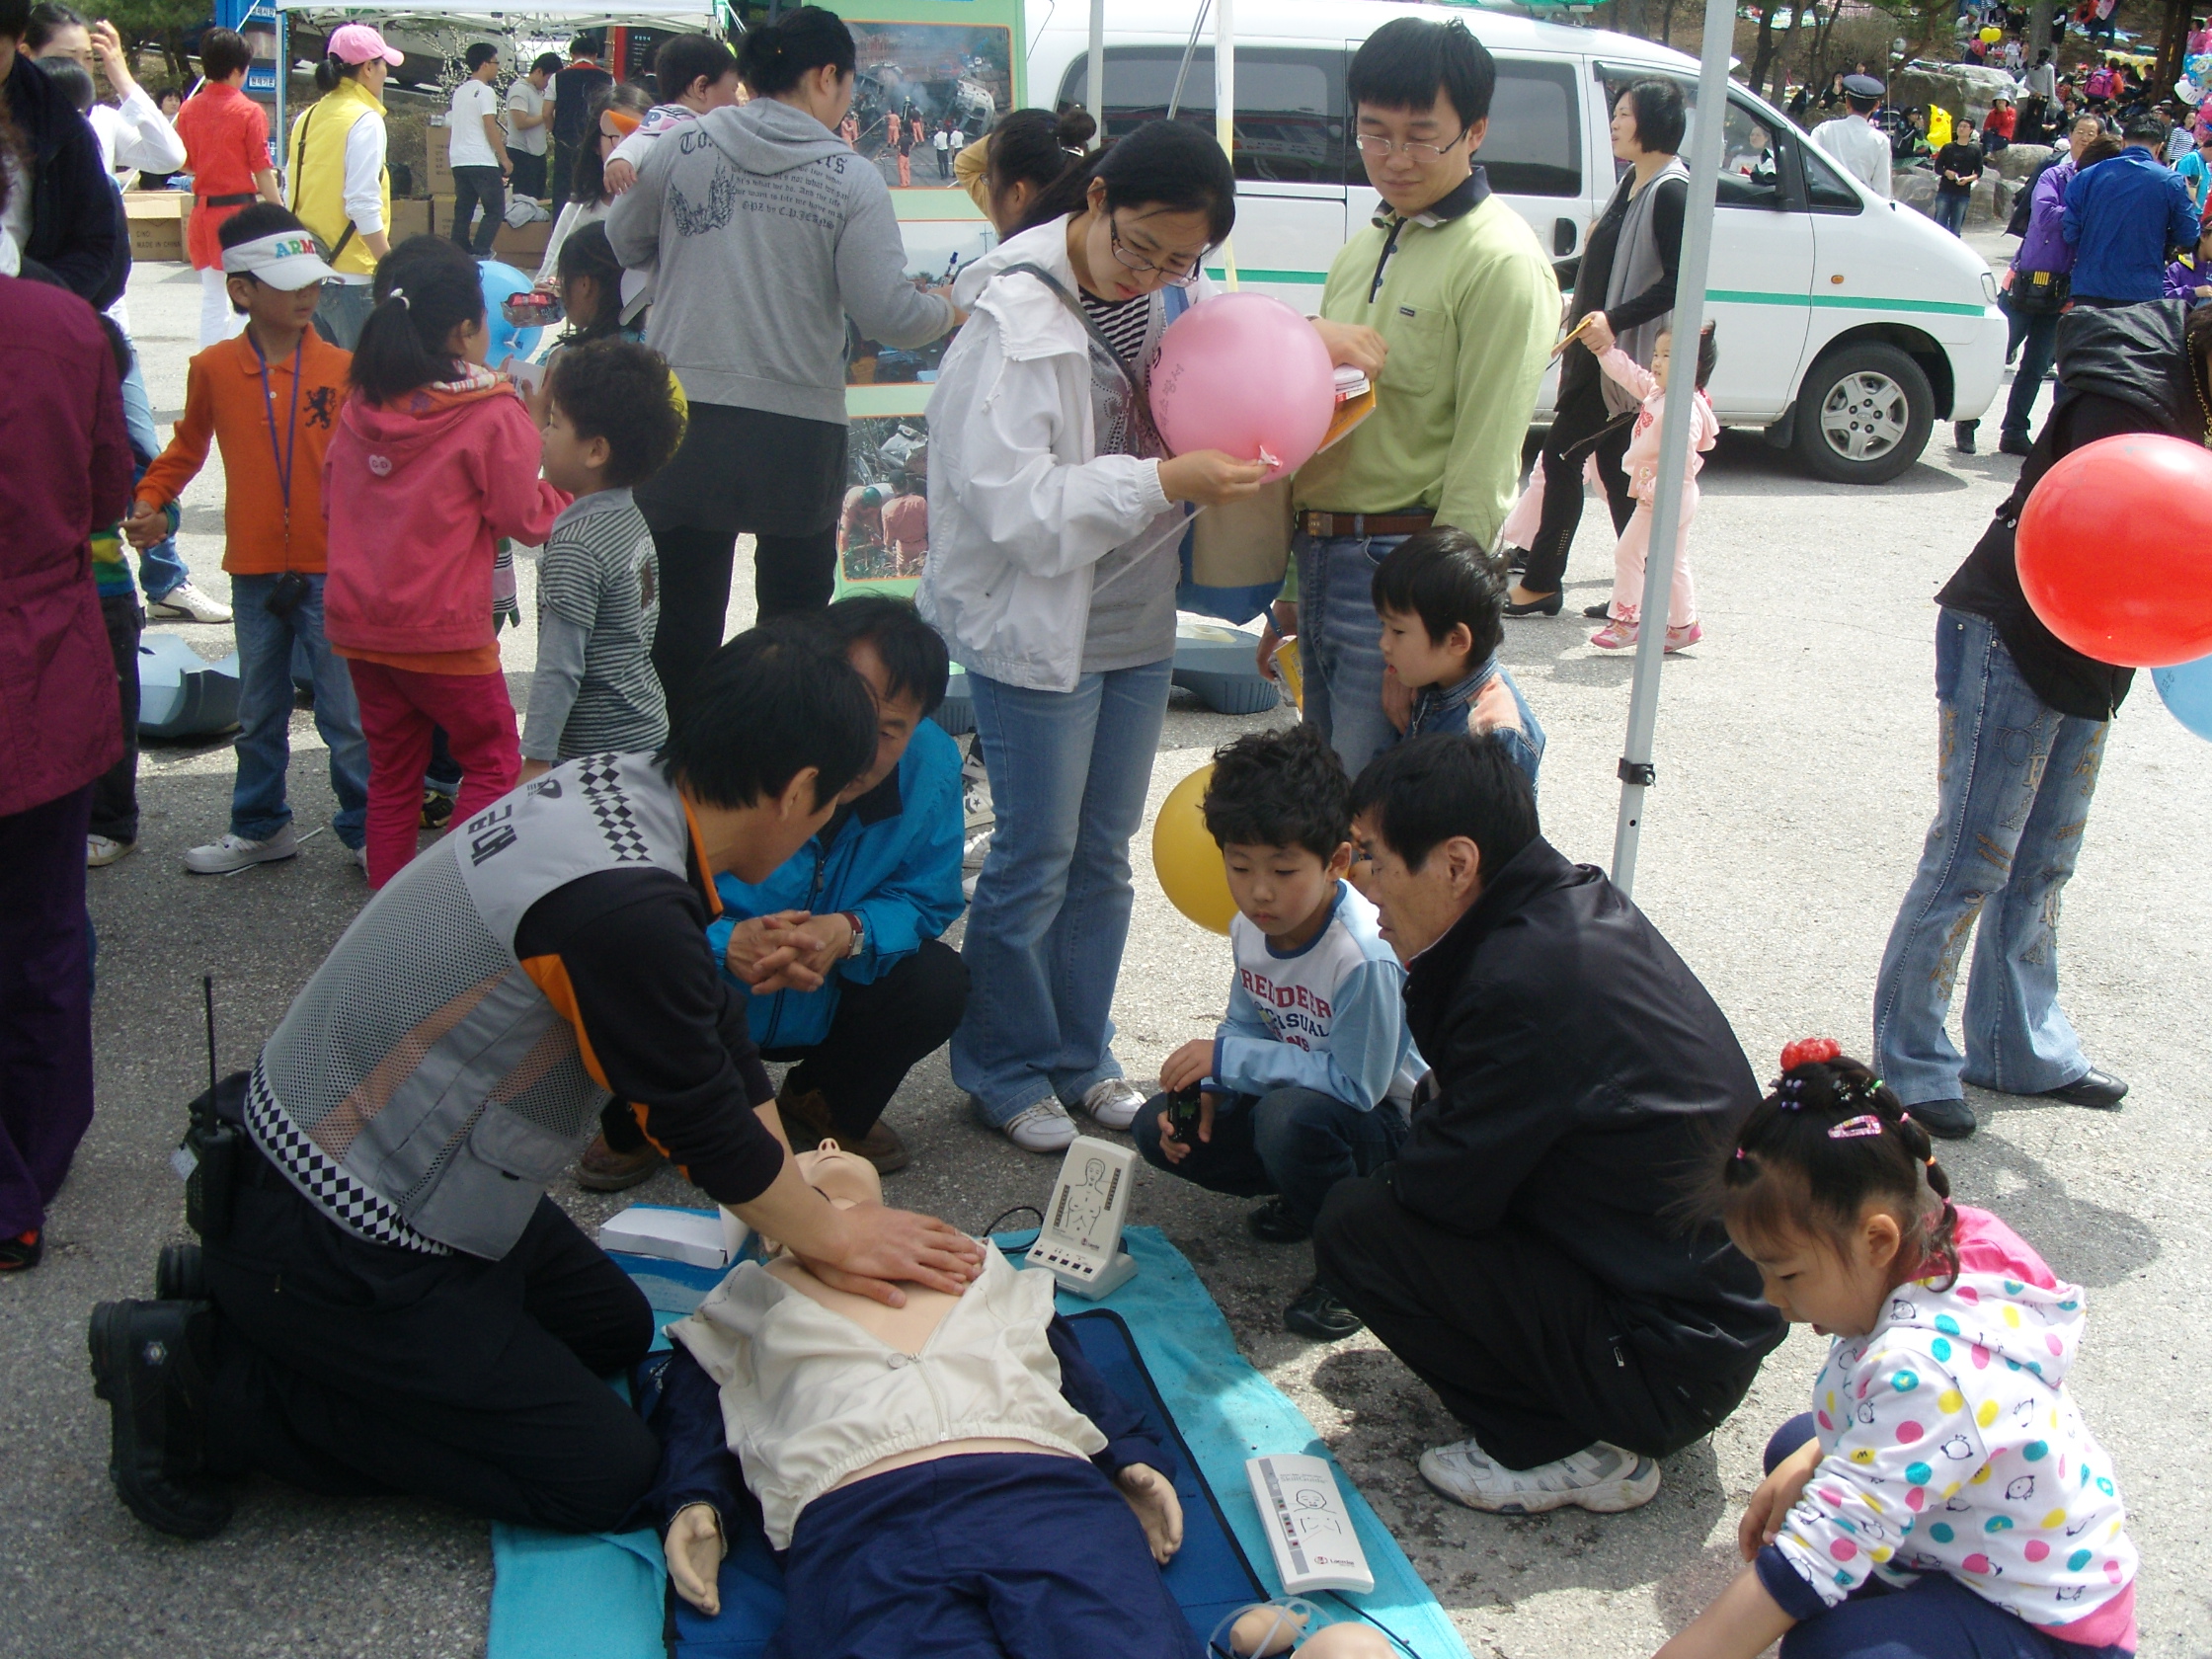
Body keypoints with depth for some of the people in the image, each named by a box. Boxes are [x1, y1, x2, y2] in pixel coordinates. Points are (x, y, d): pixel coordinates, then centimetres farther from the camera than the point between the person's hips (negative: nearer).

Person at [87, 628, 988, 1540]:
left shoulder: (615, 785, -3)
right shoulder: (623, 906, -32)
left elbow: (722, 1051, 7)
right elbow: (708, 1133, -17)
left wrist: (814, 1224, 10)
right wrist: (831, 1236, 0)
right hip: (330, 1247, -9)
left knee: (616, 1330, 21)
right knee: (604, 1475, -3)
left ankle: (239, 1296, 17)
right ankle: (216, 1387, -1)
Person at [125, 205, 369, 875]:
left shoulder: (341, 368, -6)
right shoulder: (214, 368, 0)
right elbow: (188, 446, 13)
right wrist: (149, 498, -1)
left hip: (331, 571, -3)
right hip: (254, 572, 3)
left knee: (346, 713, 2)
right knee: (259, 712, 17)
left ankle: (367, 829, 16)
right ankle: (260, 827, 33)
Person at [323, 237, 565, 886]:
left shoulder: (360, 406, 3)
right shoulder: (494, 416, -14)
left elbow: (332, 498, 12)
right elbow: (527, 520, -8)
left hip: (358, 622, 6)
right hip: (442, 629, -6)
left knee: (392, 769, 17)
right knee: (491, 761, 10)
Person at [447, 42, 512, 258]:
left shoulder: (459, 91, 17)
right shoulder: (485, 91, -7)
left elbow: (450, 126, 20)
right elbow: (490, 127, -13)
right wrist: (505, 158, -8)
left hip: (458, 160, 8)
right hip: (482, 161, -8)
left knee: (462, 212, 9)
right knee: (495, 211, -5)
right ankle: (479, 255, -15)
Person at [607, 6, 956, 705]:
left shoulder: (679, 148, 0)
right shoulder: (852, 180, -8)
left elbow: (623, 244, 13)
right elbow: (884, 311, -12)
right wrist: (944, 310, 8)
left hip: (683, 415, 2)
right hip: (798, 426, -2)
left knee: (684, 617, 12)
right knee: (796, 620, 14)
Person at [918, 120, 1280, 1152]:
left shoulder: (1176, 295, 2)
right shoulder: (1016, 317, -18)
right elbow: (1011, 500, -24)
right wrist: (1164, 483, -28)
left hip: (1138, 622, 7)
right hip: (1036, 628, -7)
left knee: (1105, 853, 16)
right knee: (1036, 858, 4)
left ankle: (1080, 1056, 32)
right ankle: (1006, 1069, 23)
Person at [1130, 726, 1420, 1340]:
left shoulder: (1367, 954, -32)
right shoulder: (1251, 927, -7)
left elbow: (1357, 1083, -30)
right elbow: (1246, 1025, 8)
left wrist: (1228, 1058, -27)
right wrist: (1208, 1086, -13)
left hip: (1383, 1119, -8)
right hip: (1299, 1090, 8)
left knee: (1290, 1115, -38)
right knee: (1159, 1129, -5)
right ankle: (1309, 1196, 11)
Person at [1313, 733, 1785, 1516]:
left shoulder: (1524, 983, -29)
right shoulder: (1581, 903, 0)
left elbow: (1440, 1189, -17)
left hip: (1670, 1370, -10)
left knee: (1353, 1224, -14)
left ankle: (1564, 1451, -2)